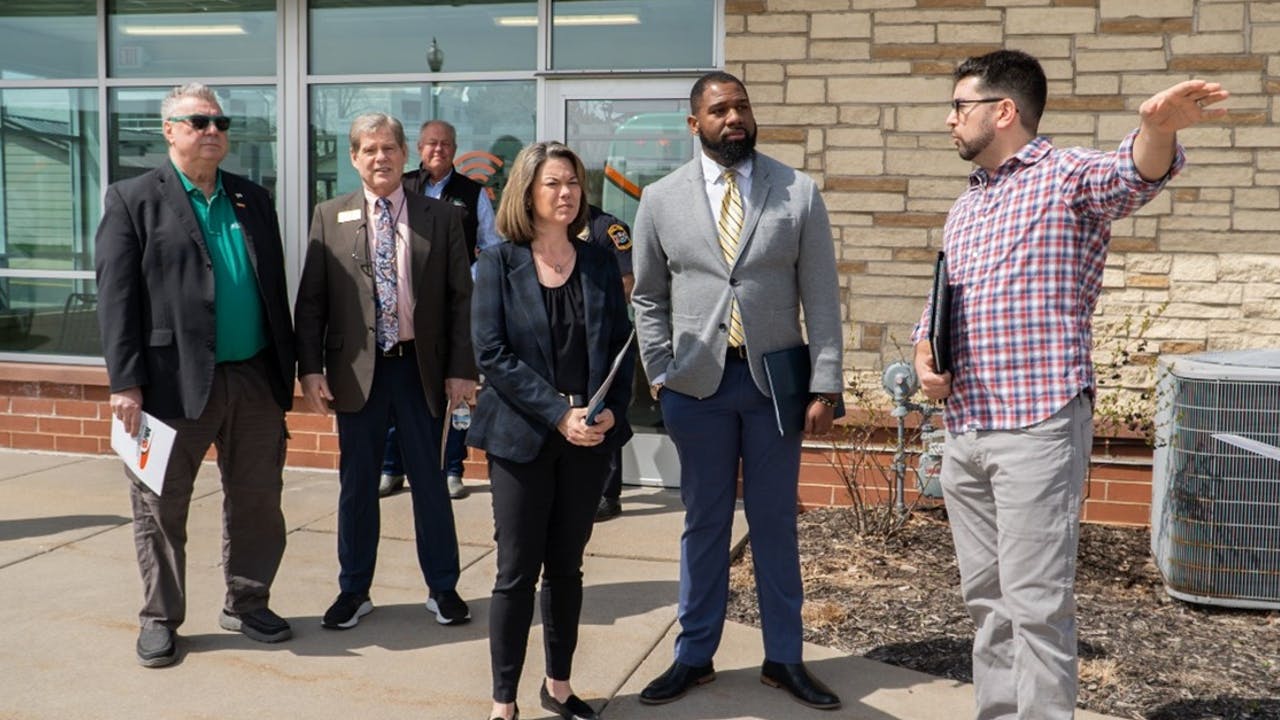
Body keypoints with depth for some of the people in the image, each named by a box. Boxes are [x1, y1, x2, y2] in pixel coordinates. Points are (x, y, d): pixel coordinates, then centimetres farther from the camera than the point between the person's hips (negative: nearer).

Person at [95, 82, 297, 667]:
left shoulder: (253, 199, 12)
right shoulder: (133, 200, -1)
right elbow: (116, 297, -7)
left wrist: (286, 367, 9)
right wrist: (125, 382, -13)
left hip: (256, 379, 4)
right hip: (174, 381, -4)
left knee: (257, 503, 12)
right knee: (161, 508, 7)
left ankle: (247, 605, 28)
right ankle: (159, 620, 23)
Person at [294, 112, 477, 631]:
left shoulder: (441, 218, 1)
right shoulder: (330, 217, 3)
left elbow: (461, 298, 1)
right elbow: (310, 300, 3)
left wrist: (462, 368, -4)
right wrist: (310, 367, -5)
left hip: (421, 367, 0)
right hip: (357, 370, 1)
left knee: (430, 481, 8)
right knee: (356, 484, 9)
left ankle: (442, 588, 22)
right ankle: (354, 590, 24)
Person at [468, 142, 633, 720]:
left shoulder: (599, 264, 6)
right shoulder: (499, 263, -3)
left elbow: (621, 345, 7)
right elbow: (491, 353, -10)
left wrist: (611, 411, -10)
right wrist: (558, 413, -17)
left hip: (590, 437, 3)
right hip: (523, 437, -3)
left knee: (566, 567, 13)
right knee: (518, 572, 1)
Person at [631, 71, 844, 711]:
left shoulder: (798, 193, 0)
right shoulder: (661, 199, 3)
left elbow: (820, 297, -1)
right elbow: (649, 299, 8)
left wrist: (824, 386, -5)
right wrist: (660, 375, 0)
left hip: (775, 378, 0)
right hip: (697, 382, 1)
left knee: (775, 522, 9)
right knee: (703, 524, 11)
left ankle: (784, 658, 25)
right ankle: (694, 655, 26)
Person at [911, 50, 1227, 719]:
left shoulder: (1067, 175, -4)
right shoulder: (964, 206, 18)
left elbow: (1135, 173, -27)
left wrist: (1157, 129, -50)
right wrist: (924, 357, 5)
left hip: (1038, 426, -7)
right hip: (962, 429, 8)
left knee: (1036, 603, -5)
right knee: (986, 597, 15)